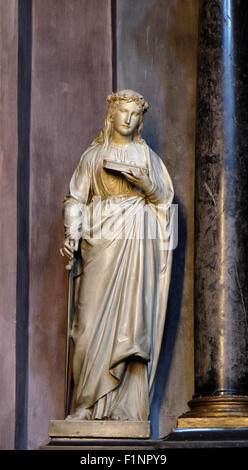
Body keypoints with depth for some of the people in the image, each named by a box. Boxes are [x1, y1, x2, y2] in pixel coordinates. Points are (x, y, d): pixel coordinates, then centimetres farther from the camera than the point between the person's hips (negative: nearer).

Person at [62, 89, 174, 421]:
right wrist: (72, 235, -10)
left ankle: (128, 405, -6)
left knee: (132, 316, -8)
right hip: (101, 240, 0)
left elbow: (165, 196, 9)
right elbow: (76, 198, 6)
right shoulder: (93, 155, 12)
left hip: (138, 241, 0)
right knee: (94, 317, -7)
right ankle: (89, 402, -2)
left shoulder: (147, 155, 13)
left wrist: (145, 182, -11)